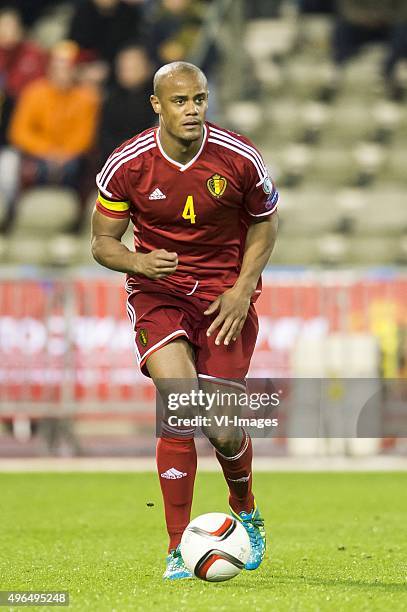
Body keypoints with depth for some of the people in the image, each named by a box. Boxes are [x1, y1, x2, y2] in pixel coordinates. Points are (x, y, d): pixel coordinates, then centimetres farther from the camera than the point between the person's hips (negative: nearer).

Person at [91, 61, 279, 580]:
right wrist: (138, 262, -23)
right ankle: (179, 547, -11)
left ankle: (246, 513, 30)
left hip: (225, 297, 0)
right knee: (178, 406, -22)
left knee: (221, 427, -6)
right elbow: (102, 242, -1)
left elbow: (265, 222, 6)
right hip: (158, 292, 0)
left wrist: (243, 289, -6)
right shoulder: (125, 165, -11)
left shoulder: (239, 158, -11)